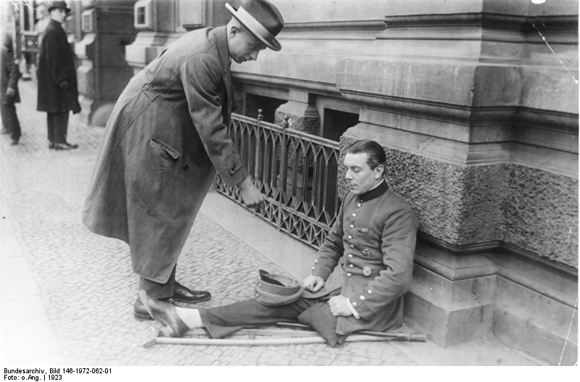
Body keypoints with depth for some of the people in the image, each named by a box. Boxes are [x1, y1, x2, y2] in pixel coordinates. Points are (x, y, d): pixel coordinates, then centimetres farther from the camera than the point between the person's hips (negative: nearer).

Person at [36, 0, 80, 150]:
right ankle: (59, 141, -5)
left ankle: (52, 140, 17)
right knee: (61, 109, -7)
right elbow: (53, 57, -20)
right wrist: (61, 78, -22)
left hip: (52, 80, 11)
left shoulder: (53, 30, 18)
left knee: (54, 110, 12)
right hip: (57, 78, -11)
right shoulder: (53, 31, -14)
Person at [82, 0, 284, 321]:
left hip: (163, 134, 10)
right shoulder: (201, 60, -29)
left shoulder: (210, 41, 1)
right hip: (146, 135, -10)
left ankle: (164, 287, 28)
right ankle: (151, 300, 13)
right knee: (157, 215, 0)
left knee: (167, 214, 15)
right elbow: (211, 130, -29)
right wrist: (243, 183, -25)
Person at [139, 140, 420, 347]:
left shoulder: (397, 213, -17)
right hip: (339, 278, 7)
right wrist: (318, 273, 2)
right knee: (283, 299, -13)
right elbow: (332, 242, 19)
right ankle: (186, 318, -21)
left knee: (288, 306, -20)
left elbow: (399, 276, -22)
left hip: (371, 296, -7)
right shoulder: (352, 198, 10)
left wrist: (354, 305, -23)